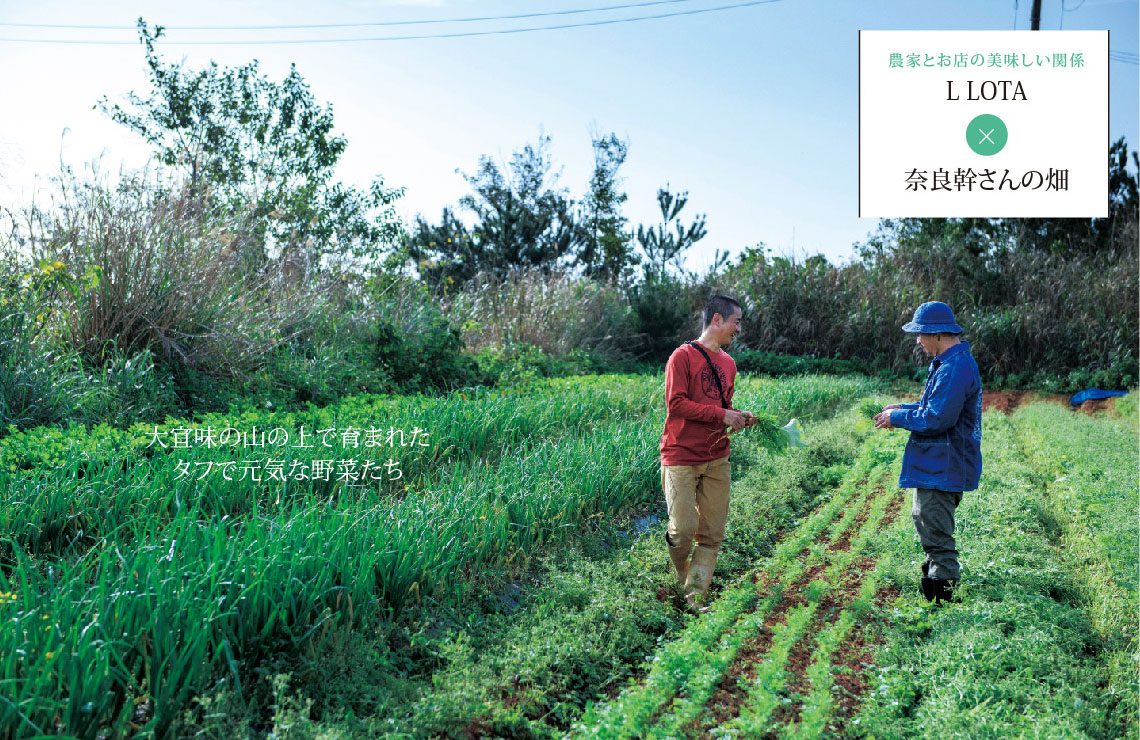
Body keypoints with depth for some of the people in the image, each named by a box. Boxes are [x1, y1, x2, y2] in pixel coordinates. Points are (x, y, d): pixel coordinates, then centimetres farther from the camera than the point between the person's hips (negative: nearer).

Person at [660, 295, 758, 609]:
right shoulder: (683, 356, -7)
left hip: (716, 459, 7)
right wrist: (721, 414, -16)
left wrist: (739, 417, 4)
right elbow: (676, 404, -14)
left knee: (712, 533, 3)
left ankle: (696, 599, 10)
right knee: (683, 528, -8)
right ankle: (680, 580, 21)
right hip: (681, 458, -7)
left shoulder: (728, 363, 15)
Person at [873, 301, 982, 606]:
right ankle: (934, 570, 37)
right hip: (937, 464, 11)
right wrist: (903, 408, 11)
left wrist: (897, 418, -12)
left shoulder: (955, 368, -22)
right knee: (923, 518, 24)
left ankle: (942, 600, 2)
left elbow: (937, 419, -25)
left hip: (941, 468, -11)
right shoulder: (951, 362, 13)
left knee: (937, 534, -5)